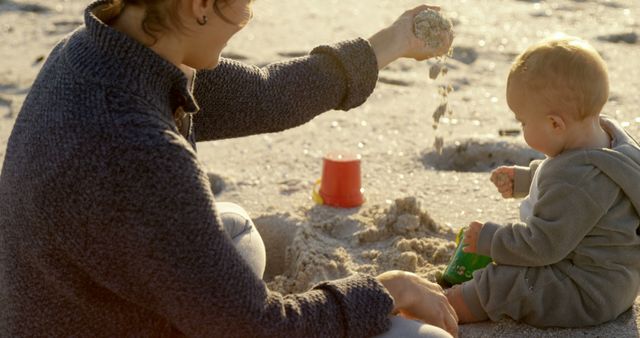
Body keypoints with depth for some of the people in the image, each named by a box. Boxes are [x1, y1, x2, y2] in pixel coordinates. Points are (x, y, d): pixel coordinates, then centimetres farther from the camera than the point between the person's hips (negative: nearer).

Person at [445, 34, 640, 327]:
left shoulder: (576, 182, -35)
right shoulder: (606, 133, -1)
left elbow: (541, 245, -28)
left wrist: (487, 239, -15)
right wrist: (523, 178, 23)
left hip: (588, 296, -11)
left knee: (495, 284, -12)